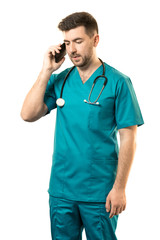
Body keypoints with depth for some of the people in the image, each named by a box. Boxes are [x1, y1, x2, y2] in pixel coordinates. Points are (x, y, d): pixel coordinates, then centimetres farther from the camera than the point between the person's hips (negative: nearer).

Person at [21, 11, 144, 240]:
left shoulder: (118, 82, -6)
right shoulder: (59, 80, 6)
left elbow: (128, 138, -7)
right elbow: (28, 114, -4)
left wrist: (119, 188, -11)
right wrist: (46, 71, -8)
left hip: (100, 194, -3)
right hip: (60, 190, 4)